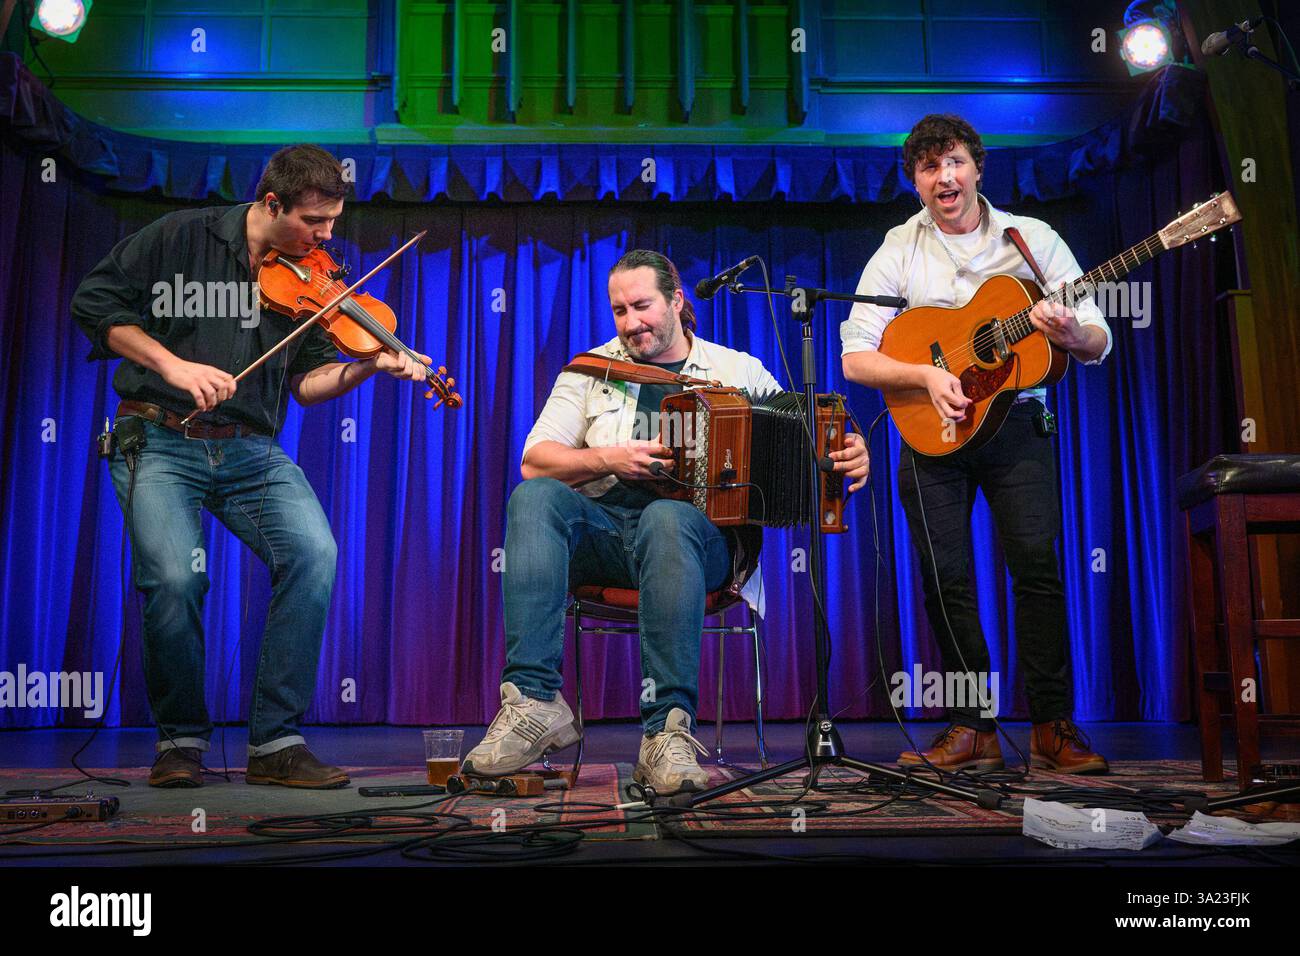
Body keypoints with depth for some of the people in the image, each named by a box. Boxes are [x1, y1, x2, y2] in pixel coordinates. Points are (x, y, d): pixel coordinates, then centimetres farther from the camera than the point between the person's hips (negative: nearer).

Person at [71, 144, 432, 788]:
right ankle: (180, 738, 3)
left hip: (252, 452, 3)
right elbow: (93, 302, -1)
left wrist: (368, 365, -12)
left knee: (315, 553, -21)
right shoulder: (181, 237, 0)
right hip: (161, 442, -2)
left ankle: (276, 741, -10)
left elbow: (308, 381, 7)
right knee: (175, 577, -23)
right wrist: (171, 363, -13)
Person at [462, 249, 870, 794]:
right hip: (600, 530, 2)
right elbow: (535, 461, 7)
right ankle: (535, 702, -36)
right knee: (534, 497, -30)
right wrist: (609, 459, -11)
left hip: (697, 530, -2)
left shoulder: (740, 372, 16)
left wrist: (847, 458, -12)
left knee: (665, 517, -38)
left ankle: (668, 733, -38)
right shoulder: (590, 371, 18)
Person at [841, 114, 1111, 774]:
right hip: (932, 429, 1)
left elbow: (1100, 343, 2)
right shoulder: (898, 251, 4)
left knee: (1036, 563, -12)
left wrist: (1070, 334, -22)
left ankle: (1052, 725, 0)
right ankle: (973, 729, 9)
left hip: (1016, 420, 0)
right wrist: (925, 375, -19)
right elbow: (855, 358, -3)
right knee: (945, 577, -3)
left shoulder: (1032, 239, 4)